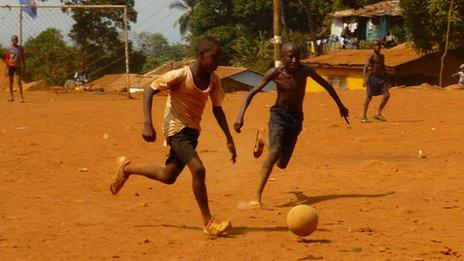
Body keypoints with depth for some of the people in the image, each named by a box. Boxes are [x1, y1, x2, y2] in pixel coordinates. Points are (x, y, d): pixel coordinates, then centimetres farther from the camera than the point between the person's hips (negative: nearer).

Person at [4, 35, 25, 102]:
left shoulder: (20, 48, 6)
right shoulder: (9, 48, 2)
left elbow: (23, 59, 10)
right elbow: (6, 60, 1)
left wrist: (24, 67, 8)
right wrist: (6, 69, -4)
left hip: (17, 66, -1)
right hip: (10, 66, 1)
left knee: (19, 81, -10)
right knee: (10, 81, 5)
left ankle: (22, 96, -11)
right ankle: (11, 96, 13)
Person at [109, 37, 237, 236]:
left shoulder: (213, 80, -1)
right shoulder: (180, 76, -20)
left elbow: (217, 109, 11)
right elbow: (149, 91, -16)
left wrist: (229, 139, 8)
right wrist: (147, 124, -26)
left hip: (192, 130, 8)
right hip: (176, 129, -8)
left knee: (168, 177, 17)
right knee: (198, 169, -24)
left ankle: (127, 168, 41)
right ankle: (209, 222, -16)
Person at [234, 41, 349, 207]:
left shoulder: (305, 71, -13)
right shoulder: (275, 73, -16)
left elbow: (326, 86, 4)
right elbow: (252, 93, -14)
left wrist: (341, 106, 14)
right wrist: (240, 116, -27)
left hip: (296, 119, 3)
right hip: (278, 115, -3)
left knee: (281, 163, 7)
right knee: (275, 152, -28)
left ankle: (262, 139, 40)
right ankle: (257, 197, -25)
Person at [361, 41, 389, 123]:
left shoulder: (382, 56, 15)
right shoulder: (372, 57, -6)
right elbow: (365, 67, -12)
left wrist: (386, 79, 22)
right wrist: (365, 79, -22)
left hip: (381, 78, 6)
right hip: (373, 78, -6)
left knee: (387, 95, -8)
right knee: (369, 97, -1)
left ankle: (378, 114, 1)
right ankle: (364, 116, 8)